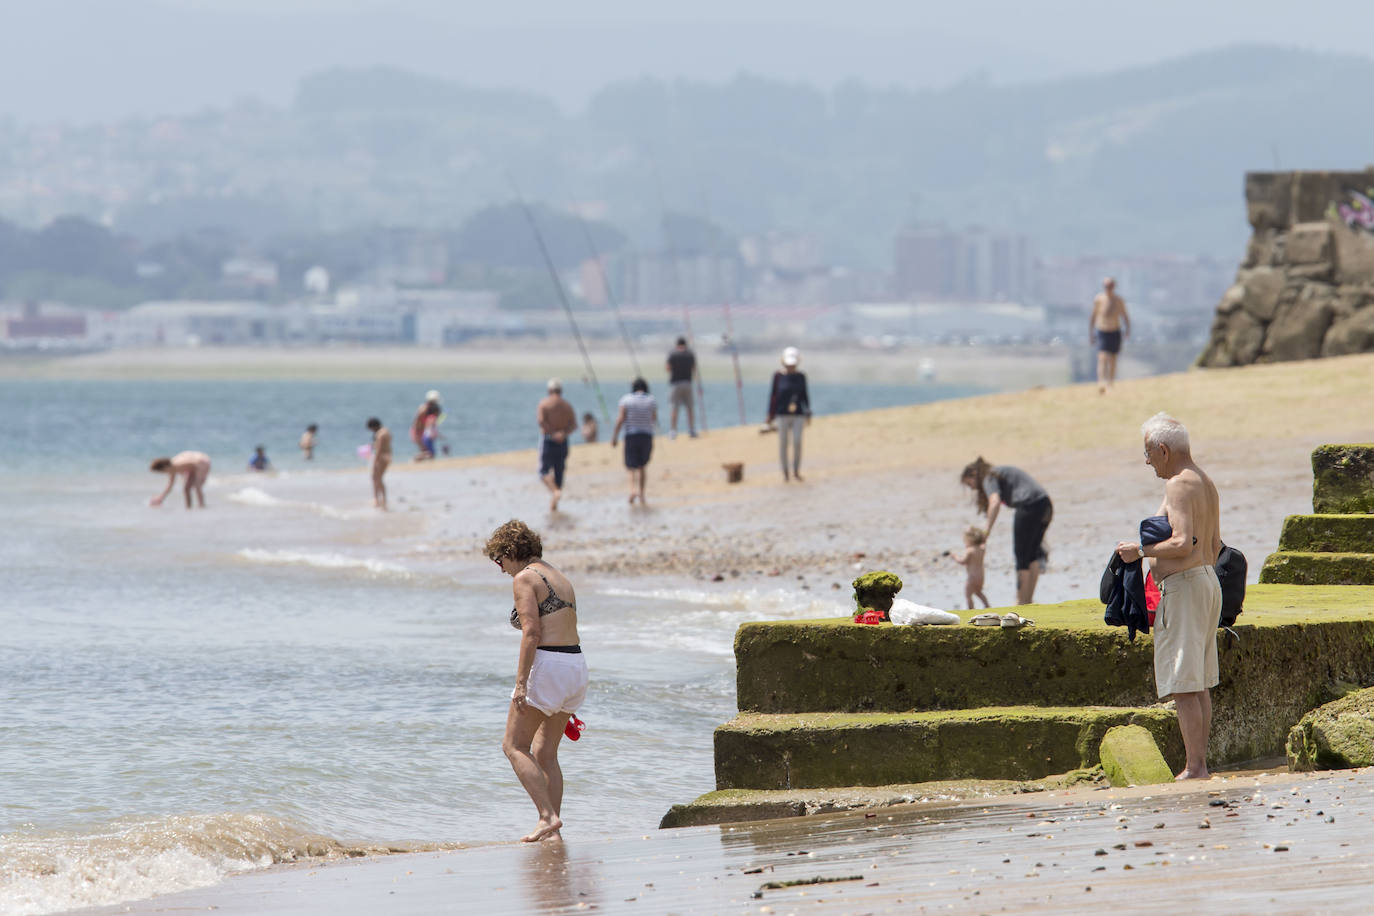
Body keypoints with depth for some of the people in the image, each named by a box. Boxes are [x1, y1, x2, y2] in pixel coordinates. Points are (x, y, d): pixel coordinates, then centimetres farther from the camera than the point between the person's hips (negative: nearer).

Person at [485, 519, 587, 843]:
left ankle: (548, 816, -14)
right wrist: (568, 702, 25)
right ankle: (554, 829, 9)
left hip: (547, 665, -8)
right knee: (545, 752, 14)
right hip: (576, 664, 9)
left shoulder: (524, 578, -6)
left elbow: (531, 632, -17)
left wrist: (521, 683, -18)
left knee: (515, 746, -1)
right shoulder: (561, 579, 20)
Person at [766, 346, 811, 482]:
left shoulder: (801, 376, 3)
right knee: (783, 444, 1)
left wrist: (808, 413, 7)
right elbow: (773, 395, -1)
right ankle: (785, 473, 11)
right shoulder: (778, 376, -4)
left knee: (797, 442, -5)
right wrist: (771, 415, -2)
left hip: (797, 415, 2)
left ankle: (796, 472, 10)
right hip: (782, 415, -2)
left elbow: (805, 396, 10)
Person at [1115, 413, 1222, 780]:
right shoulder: (1205, 483, 16)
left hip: (1183, 585, -10)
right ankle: (1201, 764, 13)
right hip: (1208, 581, 10)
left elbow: (1183, 543, -24)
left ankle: (1194, 768, -10)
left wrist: (1140, 551, -14)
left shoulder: (1178, 485, -15)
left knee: (1184, 687, -8)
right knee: (1199, 685, 12)